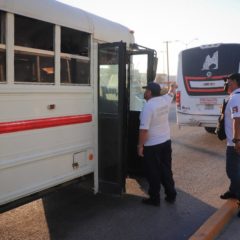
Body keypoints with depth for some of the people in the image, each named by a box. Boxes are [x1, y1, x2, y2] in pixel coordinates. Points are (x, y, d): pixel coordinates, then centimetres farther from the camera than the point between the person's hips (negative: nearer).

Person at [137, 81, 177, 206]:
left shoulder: (148, 106, -19)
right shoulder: (165, 100, 2)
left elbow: (144, 129, -22)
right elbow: (171, 93, 28)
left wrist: (140, 146, -14)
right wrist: (173, 87, 49)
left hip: (152, 146, -7)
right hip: (166, 142, 7)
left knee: (153, 173, 5)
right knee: (166, 170, 17)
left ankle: (155, 199, 15)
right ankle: (171, 195, 27)